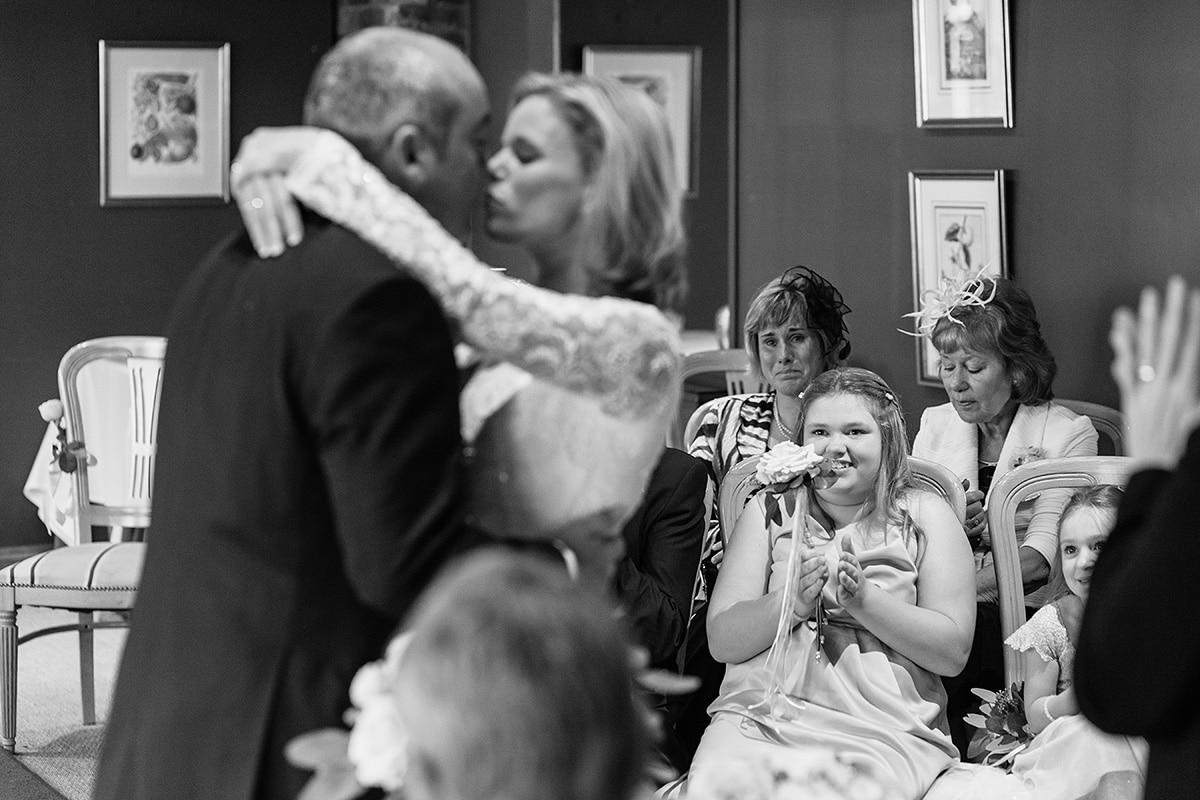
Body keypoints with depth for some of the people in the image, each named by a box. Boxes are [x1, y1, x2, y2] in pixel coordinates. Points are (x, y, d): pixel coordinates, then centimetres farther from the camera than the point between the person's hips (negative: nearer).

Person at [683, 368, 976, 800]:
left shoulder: (924, 517, 10)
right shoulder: (769, 512, 14)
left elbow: (953, 652, 0)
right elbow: (722, 641, 5)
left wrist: (862, 598, -11)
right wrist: (793, 602, -13)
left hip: (881, 730, -1)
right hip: (759, 713, 2)